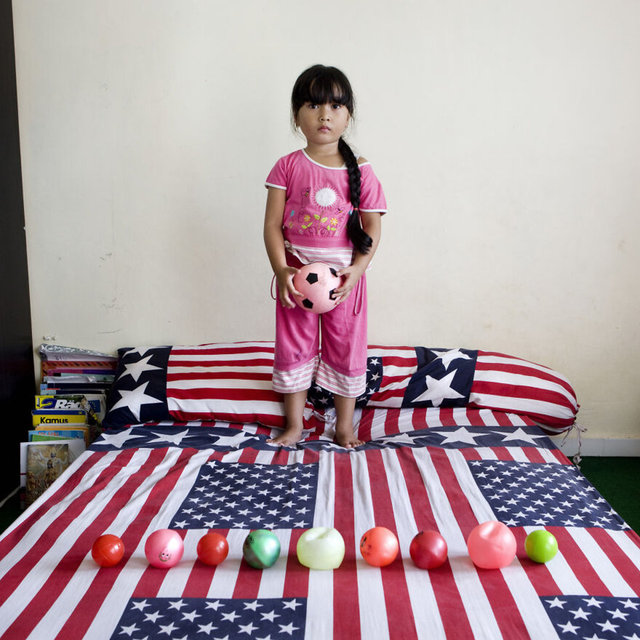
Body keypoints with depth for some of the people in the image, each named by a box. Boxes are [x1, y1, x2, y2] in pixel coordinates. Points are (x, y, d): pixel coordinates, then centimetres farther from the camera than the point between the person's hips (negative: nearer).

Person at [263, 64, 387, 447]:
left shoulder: (360, 172, -2)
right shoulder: (288, 167, -2)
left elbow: (373, 229, -2)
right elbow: (272, 224, -4)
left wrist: (356, 271, -15)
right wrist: (281, 271, -16)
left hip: (345, 275, 0)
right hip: (296, 274, 0)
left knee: (347, 349, 8)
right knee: (294, 348, 10)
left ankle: (345, 426, 25)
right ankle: (294, 425, 26)